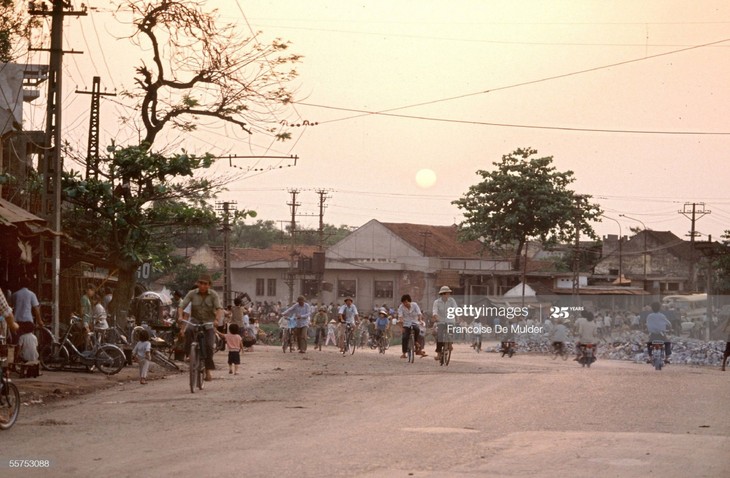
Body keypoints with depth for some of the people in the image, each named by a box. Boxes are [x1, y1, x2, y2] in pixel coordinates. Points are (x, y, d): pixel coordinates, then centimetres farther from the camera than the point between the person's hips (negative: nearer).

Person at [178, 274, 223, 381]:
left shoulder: (213, 295, -11)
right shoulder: (192, 294, -8)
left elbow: (219, 309, -23)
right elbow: (181, 307, -14)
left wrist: (217, 320, -43)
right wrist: (180, 317, -34)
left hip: (209, 323, 0)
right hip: (195, 320, 1)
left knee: (209, 345, -16)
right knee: (188, 330, -35)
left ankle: (208, 371, -4)